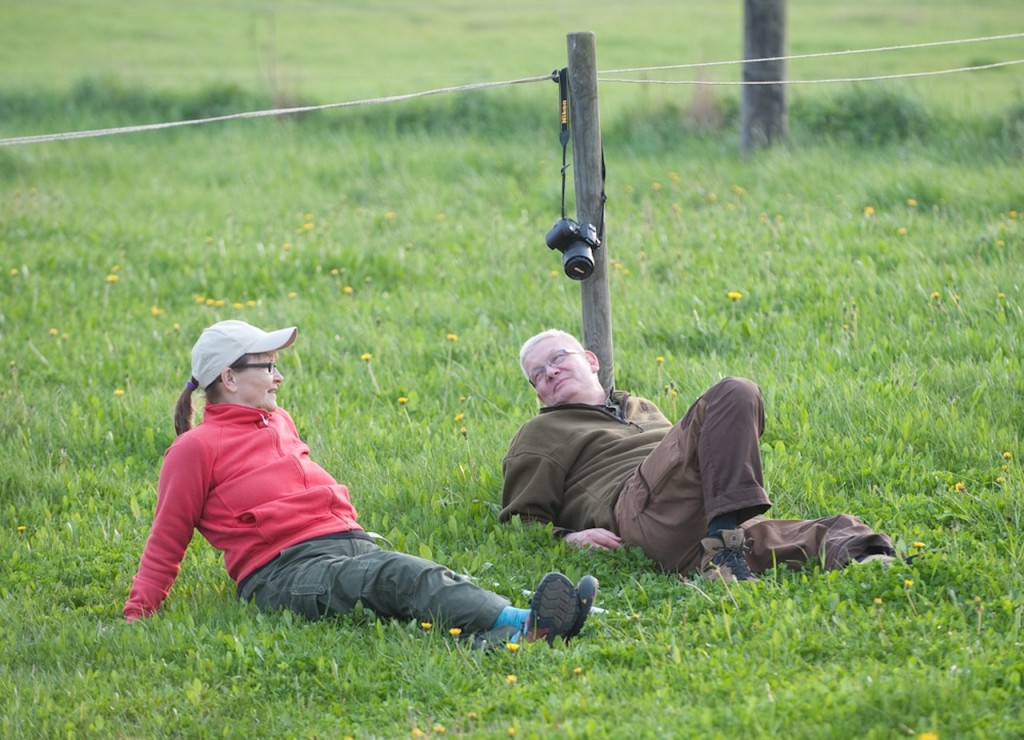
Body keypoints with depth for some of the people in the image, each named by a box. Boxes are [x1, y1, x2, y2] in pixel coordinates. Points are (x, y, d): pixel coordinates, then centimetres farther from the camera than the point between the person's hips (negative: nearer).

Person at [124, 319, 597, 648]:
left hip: (350, 544, 8)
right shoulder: (195, 448, 4)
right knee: (402, 576, -35)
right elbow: (166, 540, 6)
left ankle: (500, 636, -57)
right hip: (286, 571, -8)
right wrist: (138, 615, -1)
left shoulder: (278, 422, 26)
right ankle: (520, 623, -59)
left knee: (432, 580, -26)